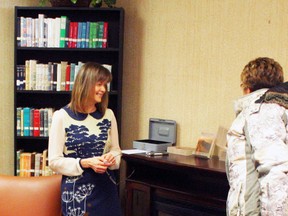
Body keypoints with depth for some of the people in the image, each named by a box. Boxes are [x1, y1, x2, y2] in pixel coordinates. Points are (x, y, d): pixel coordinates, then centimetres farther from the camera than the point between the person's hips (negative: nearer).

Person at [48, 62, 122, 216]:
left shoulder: (108, 115, 6)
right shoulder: (62, 116, -8)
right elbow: (54, 161, -8)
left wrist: (112, 158, -8)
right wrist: (85, 163, -19)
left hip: (106, 188, 4)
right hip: (77, 190, -4)